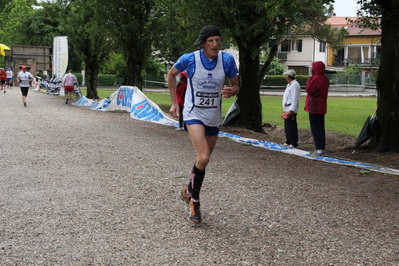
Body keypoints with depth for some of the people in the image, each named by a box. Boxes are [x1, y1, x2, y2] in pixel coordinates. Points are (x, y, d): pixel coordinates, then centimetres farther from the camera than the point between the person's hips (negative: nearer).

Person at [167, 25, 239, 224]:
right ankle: (194, 199, 3)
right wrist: (174, 102, 5)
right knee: (203, 158, -20)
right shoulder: (189, 59, -13)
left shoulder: (227, 60, -8)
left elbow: (236, 86, 3)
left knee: (203, 160, 13)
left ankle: (189, 192, 37)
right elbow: (171, 74, 6)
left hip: (214, 118, 4)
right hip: (193, 114, -4)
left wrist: (231, 91, -22)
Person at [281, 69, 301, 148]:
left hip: (291, 110, -10)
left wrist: (291, 111, -23)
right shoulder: (290, 84, 19)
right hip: (287, 110, 10)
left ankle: (294, 143, -2)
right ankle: (288, 142, 23)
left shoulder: (294, 85, -15)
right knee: (287, 127, 15)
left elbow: (295, 99, -20)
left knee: (292, 127, -7)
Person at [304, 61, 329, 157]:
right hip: (322, 107, 9)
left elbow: (309, 90, -18)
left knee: (315, 128, -7)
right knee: (321, 127, 14)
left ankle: (319, 150, -10)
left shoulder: (316, 79, -19)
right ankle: (322, 148, 20)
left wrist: (310, 79, -10)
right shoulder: (325, 79, 10)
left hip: (314, 107, -9)